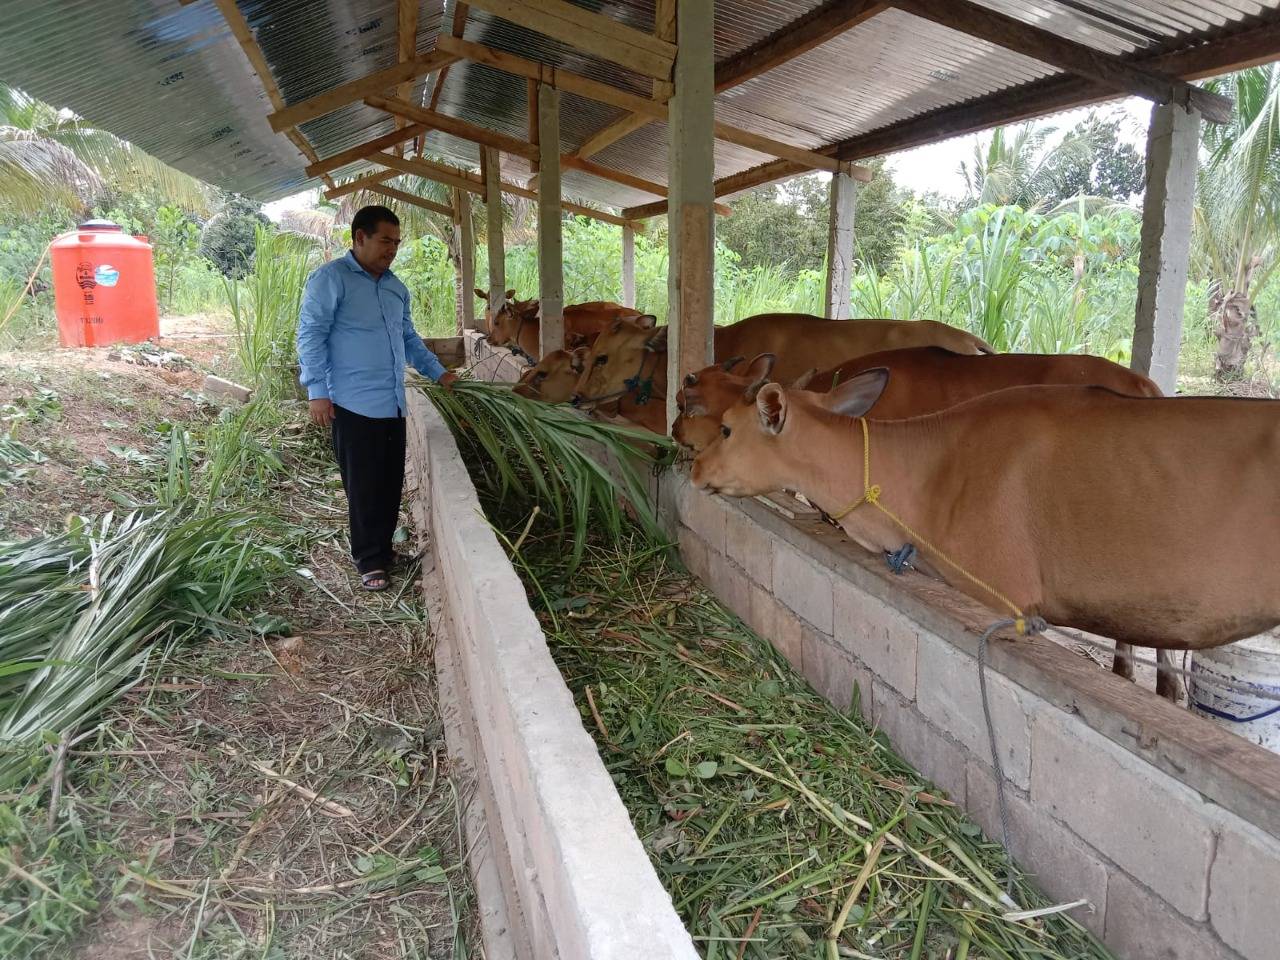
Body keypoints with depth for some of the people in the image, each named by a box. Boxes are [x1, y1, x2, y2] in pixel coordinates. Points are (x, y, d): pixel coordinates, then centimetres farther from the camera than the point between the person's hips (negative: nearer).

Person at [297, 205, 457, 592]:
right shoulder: (330, 278, -7)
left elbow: (409, 337, 26)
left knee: (391, 483, 12)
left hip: (393, 403, 7)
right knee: (364, 486, -1)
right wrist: (317, 391, -15)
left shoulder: (395, 286, 16)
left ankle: (383, 548, 26)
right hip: (354, 404, -7)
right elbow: (311, 336, -9)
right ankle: (369, 560, 10)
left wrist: (438, 372, 21)